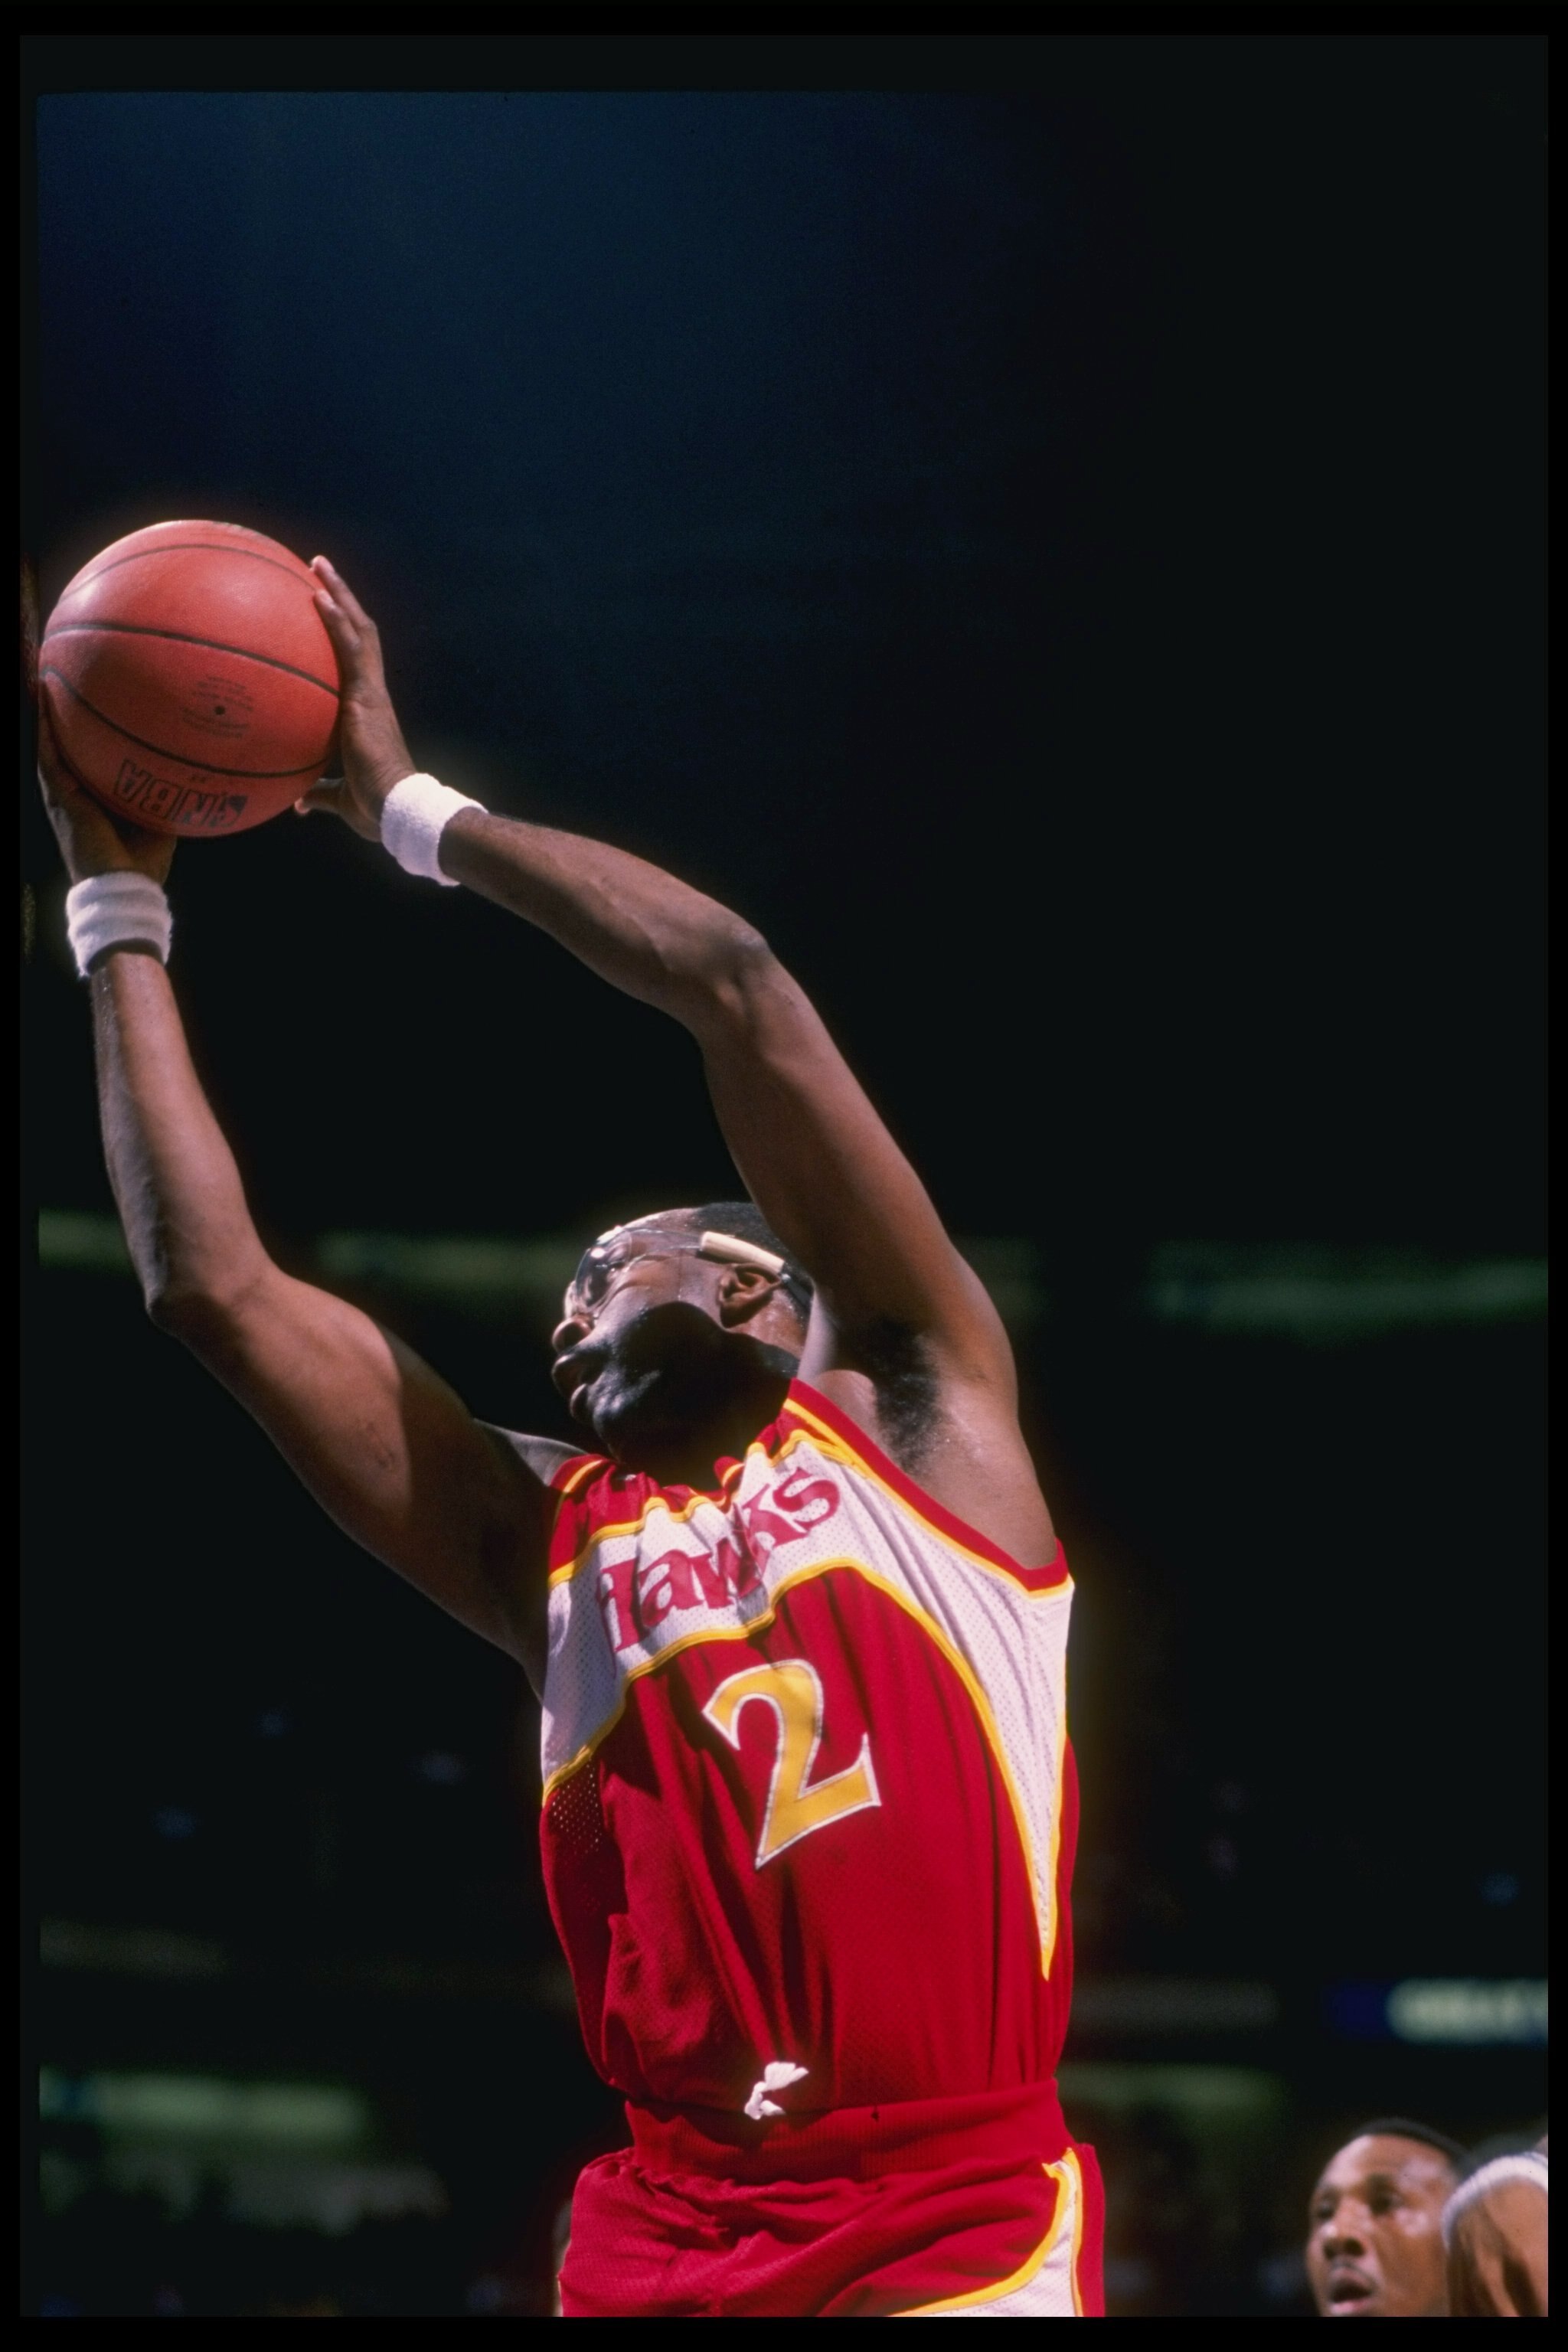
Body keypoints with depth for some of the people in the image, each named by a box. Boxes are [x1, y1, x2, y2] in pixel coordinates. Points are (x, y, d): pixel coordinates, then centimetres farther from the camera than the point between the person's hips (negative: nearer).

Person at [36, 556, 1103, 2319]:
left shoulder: (922, 1414, 10)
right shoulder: (543, 1543, 18)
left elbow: (736, 984, 2)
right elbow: (211, 1285, 13)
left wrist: (411, 808, 11)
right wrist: (119, 904, 18)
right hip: (672, 2236, 4)